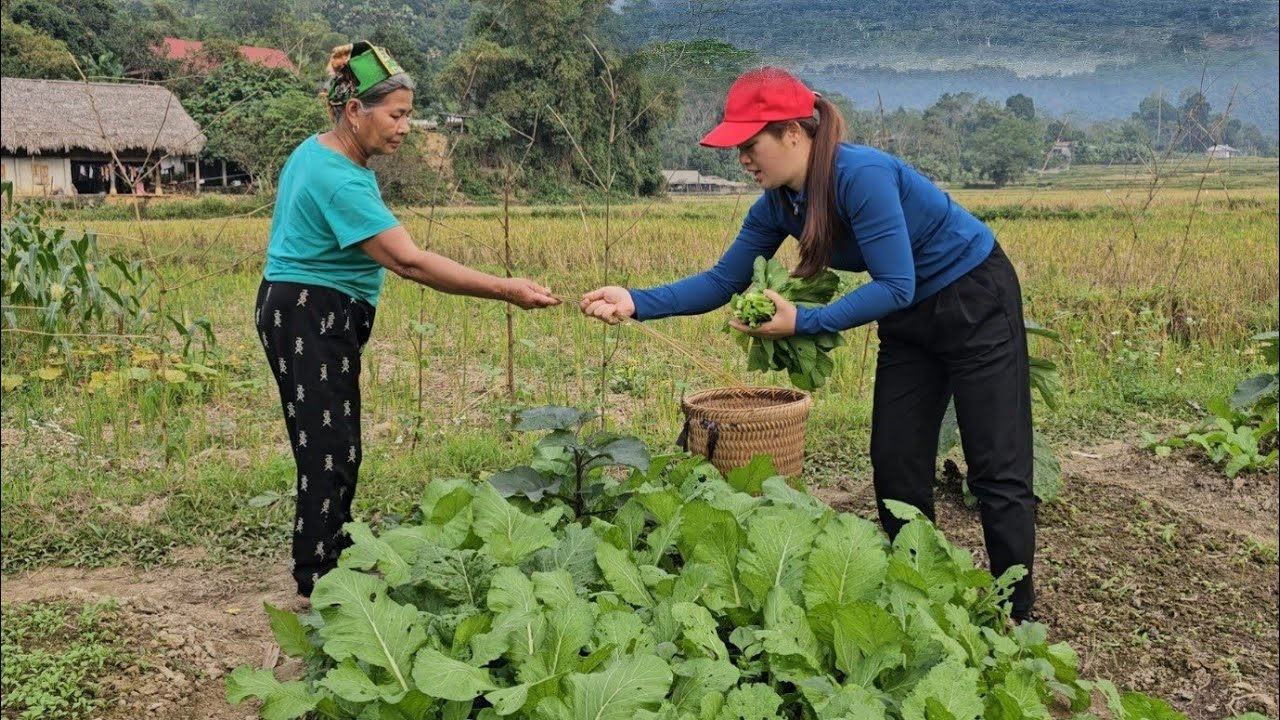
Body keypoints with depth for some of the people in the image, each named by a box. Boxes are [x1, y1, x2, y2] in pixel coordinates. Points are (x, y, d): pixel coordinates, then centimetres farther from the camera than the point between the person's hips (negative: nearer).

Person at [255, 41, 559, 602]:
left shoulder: (315, 152, 10)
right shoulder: (341, 181, -23)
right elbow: (410, 262, -30)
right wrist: (505, 290, -30)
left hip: (308, 316, 10)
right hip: (311, 318, -10)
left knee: (336, 447, 15)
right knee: (331, 452, -4)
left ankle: (333, 558, 28)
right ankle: (317, 582, 8)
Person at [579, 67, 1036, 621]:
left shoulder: (861, 175, -30)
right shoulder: (778, 205, -6)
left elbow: (895, 287, -30)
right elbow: (722, 282, -4)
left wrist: (802, 322, -33)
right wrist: (635, 301, -15)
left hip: (976, 301, -8)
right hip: (910, 320, 8)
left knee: (997, 471, -1)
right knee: (895, 465, 8)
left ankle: (1016, 616, 12)